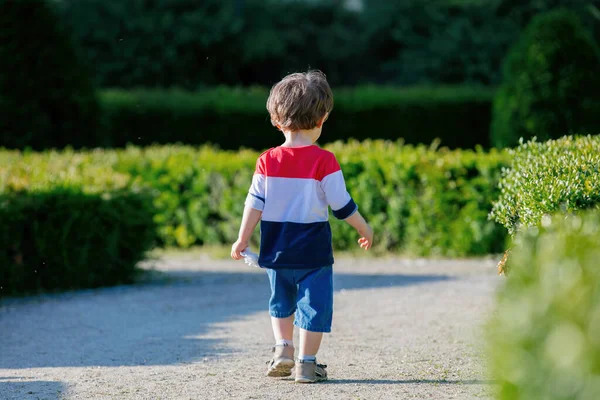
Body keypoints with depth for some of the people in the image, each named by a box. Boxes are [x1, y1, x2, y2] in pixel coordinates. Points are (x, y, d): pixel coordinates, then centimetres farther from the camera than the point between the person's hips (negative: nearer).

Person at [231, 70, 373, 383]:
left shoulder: (268, 161, -4)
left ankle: (282, 348, 10)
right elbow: (341, 204, -9)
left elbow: (255, 203, -3)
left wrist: (242, 240, 5)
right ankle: (306, 362, 2)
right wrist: (364, 229, 6)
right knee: (313, 303, 4)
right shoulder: (324, 161, -12)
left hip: (276, 249, 3)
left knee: (281, 301, 22)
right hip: (313, 251, -3)